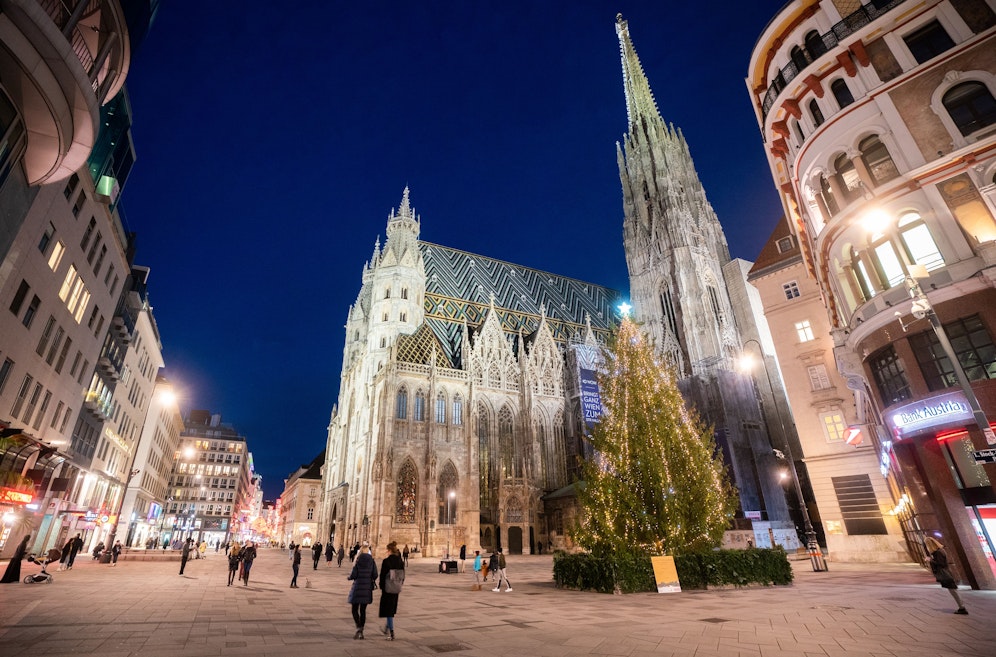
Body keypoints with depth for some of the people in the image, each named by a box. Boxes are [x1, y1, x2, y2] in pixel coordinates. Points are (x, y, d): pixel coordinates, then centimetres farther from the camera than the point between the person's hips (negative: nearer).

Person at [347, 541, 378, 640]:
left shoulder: (358, 560, -11)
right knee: (363, 610, 14)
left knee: (355, 610, 7)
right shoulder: (372, 560, -1)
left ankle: (358, 628, -11)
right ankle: (361, 632, 17)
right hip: (367, 589, 4)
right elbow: (375, 575, -2)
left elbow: (354, 575, -12)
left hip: (358, 588, -4)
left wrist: (348, 577, 9)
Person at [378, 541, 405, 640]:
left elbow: (382, 576, -13)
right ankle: (386, 628, 39)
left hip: (387, 588, -6)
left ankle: (392, 633, 2)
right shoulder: (400, 561, 0)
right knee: (392, 609, 22)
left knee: (388, 610, 3)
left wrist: (381, 588, 0)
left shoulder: (386, 561, -16)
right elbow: (403, 575, 5)